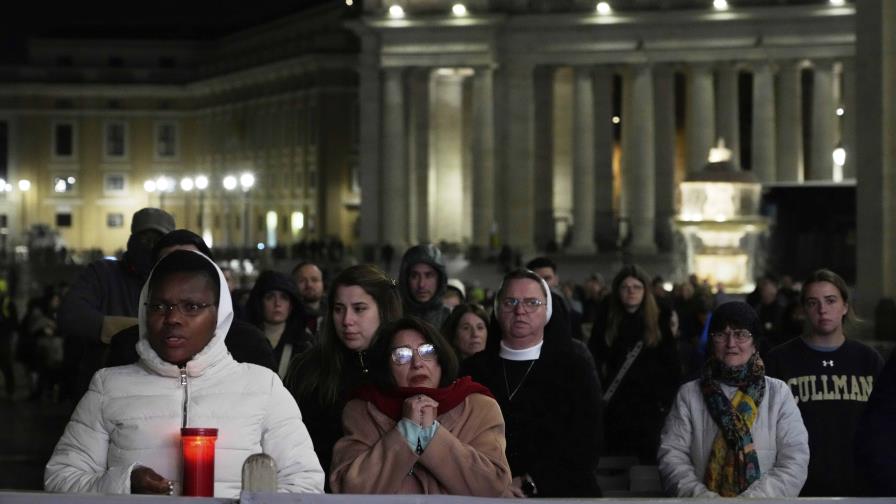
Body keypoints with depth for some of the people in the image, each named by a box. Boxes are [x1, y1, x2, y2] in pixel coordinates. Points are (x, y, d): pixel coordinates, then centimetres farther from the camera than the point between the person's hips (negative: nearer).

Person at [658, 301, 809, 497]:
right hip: (704, 499, 0)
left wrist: (751, 499, -13)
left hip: (762, 500, 0)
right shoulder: (689, 394, 10)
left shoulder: (778, 393, 8)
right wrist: (702, 496, -14)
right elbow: (672, 455, 2)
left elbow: (795, 462, 0)